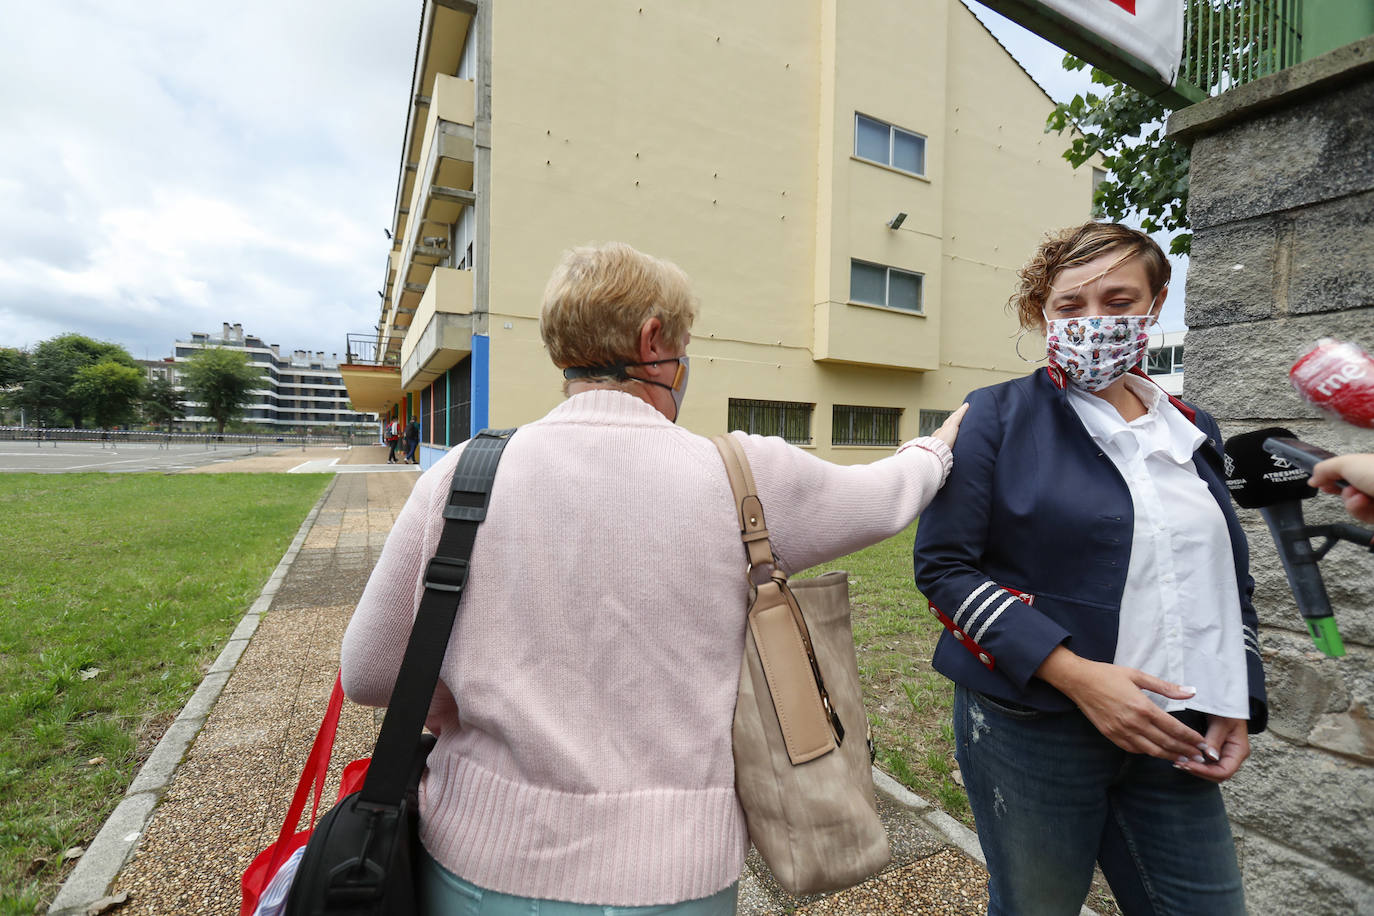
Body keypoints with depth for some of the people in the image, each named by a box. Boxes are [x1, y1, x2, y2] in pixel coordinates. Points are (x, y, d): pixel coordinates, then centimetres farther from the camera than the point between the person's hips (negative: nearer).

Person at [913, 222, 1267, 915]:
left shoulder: (1190, 434, 9)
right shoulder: (999, 417, -9)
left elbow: (1230, 579, 17)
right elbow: (943, 565, -14)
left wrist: (1238, 702, 5)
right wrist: (1075, 674, -20)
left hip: (1172, 739, 5)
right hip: (1029, 728, -4)